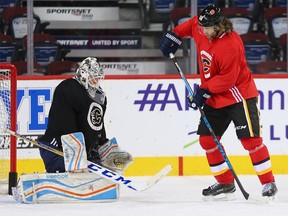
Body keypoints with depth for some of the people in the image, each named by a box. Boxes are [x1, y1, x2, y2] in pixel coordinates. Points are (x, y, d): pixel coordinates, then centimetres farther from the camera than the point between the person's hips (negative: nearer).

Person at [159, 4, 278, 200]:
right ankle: (225, 183, 14)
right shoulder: (202, 31, -2)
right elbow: (191, 25, 23)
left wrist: (205, 90, -25)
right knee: (207, 139, 5)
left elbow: (228, 79, -26)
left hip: (239, 95, -9)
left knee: (250, 139, -12)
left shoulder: (230, 45, -27)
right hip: (215, 99, 9)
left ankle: (269, 183, -5)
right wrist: (174, 35, 14)